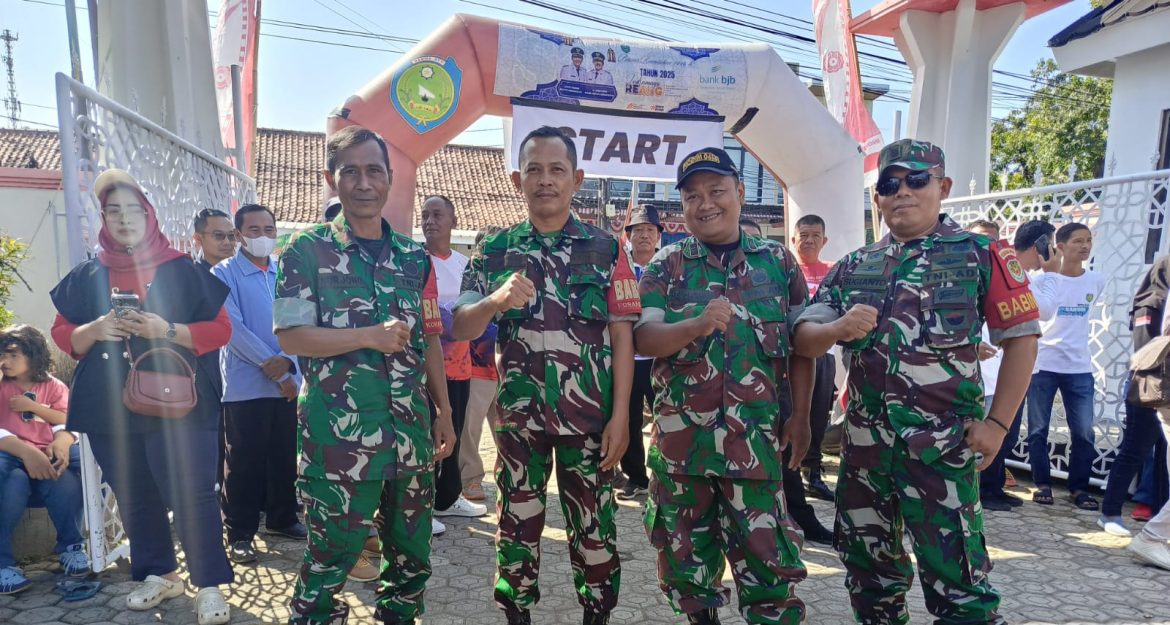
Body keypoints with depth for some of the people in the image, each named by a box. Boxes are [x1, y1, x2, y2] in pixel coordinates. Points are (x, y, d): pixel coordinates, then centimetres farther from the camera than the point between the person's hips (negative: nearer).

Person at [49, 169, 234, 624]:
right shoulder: (86, 275, 10)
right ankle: (158, 575, 30)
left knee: (190, 495, -6)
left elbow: (220, 329, -3)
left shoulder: (182, 270, 0)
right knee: (134, 499, 14)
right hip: (109, 410, 5)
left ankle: (210, 586, 4)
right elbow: (62, 335, 12)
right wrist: (94, 331, -10)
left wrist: (167, 331, -18)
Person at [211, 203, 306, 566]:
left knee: (284, 458, 13)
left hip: (288, 384, 4)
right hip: (245, 386, -4)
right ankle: (240, 533, 15)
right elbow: (233, 328, -13)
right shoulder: (224, 274, -3)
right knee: (244, 464, 3)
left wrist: (287, 364, -15)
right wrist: (272, 366, -15)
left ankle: (282, 519, 29)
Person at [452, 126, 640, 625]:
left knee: (594, 527, 10)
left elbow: (622, 337, -1)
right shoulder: (495, 250, 3)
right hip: (517, 415, 1)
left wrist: (620, 415, -7)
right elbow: (459, 329, -2)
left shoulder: (606, 249, 0)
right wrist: (495, 301, -23)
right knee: (517, 524, 13)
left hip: (589, 416, -1)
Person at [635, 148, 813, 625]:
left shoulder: (778, 261, 6)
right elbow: (644, 338, -9)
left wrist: (800, 417, 1)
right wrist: (699, 324, -27)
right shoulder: (665, 265, 3)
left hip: (757, 437, 0)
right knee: (686, 554, 13)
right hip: (681, 436, 1)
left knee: (767, 558, 3)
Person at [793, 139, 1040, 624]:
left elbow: (1021, 337, -2)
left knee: (956, 581, 2)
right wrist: (839, 328, -18)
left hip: (942, 443, -4)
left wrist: (996, 422, -8)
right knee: (867, 566, 18)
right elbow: (803, 339, 4)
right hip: (863, 441, 5)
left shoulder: (980, 256, -1)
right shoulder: (852, 267, 8)